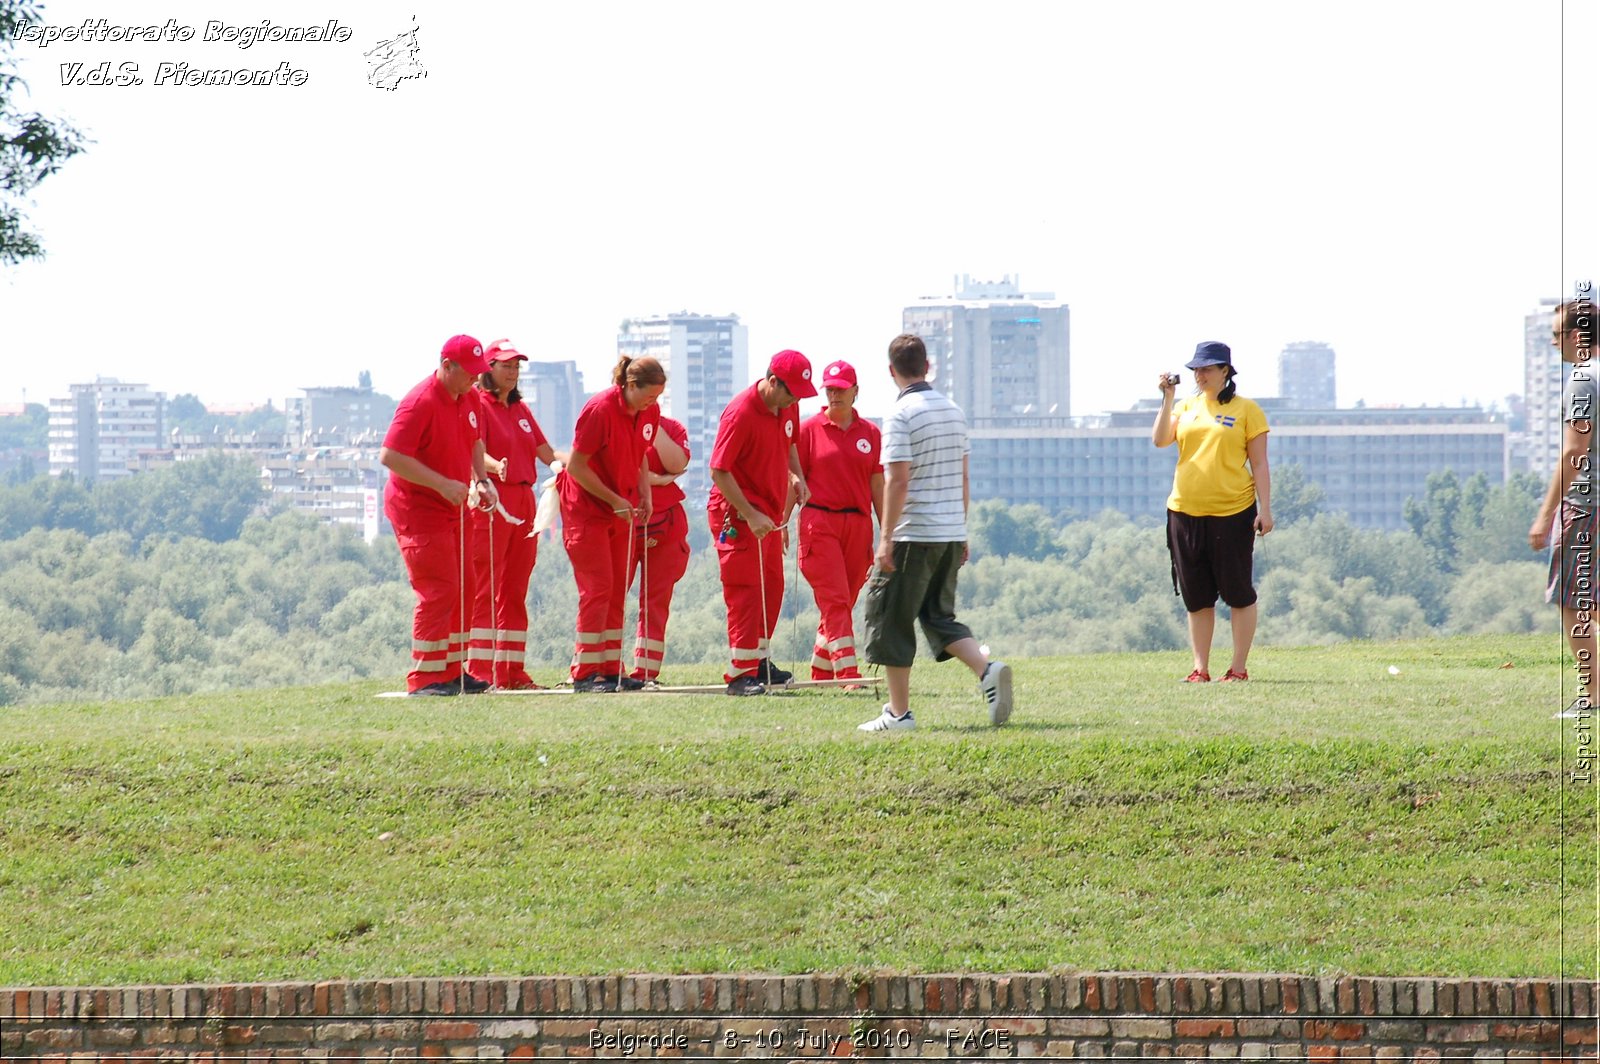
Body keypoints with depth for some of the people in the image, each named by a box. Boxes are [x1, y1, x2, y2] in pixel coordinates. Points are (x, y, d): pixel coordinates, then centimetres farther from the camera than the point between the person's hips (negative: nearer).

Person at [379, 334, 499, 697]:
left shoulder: (469, 399, 7)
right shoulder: (420, 403, -20)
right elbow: (390, 456, -26)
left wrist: (481, 480, 7)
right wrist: (442, 484, -28)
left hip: (452, 510, 9)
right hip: (417, 508, -9)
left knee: (457, 591, 12)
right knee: (438, 590, -12)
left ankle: (452, 673, 21)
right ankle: (424, 678, -9)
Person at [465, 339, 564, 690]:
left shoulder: (520, 409, 19)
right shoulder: (479, 404, -4)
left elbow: (545, 452, 16)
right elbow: (477, 453, -18)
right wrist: (496, 467, -38)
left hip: (524, 501, 8)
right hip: (492, 501, -8)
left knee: (515, 591, 9)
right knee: (484, 589, -10)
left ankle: (512, 671, 12)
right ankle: (479, 671, -12)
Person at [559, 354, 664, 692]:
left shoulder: (650, 413, -1)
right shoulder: (600, 410, -22)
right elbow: (576, 467, -19)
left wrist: (644, 494, 1)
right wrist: (614, 500, -18)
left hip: (622, 509, 7)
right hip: (587, 508, -7)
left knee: (618, 589, 6)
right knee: (597, 587, -10)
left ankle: (610, 669, 11)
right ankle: (585, 673, -7)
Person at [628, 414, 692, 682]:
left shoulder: (672, 428, 9)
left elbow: (677, 464, -9)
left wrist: (655, 428, -11)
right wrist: (656, 479, -14)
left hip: (665, 529, 2)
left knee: (656, 602, 1)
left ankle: (644, 673, 4)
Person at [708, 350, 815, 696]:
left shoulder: (787, 408, 4)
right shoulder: (741, 413, -22)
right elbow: (719, 471, -22)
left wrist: (796, 476, 6)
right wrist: (750, 515, -25)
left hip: (770, 512, 9)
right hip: (738, 514, -9)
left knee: (772, 587, 15)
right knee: (746, 591, -9)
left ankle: (759, 662, 28)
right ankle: (740, 674, -6)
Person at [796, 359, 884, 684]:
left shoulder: (870, 433, 10)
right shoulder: (809, 429, 2)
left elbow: (878, 485, 11)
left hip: (859, 526, 4)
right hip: (819, 522, -4)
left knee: (844, 604, 7)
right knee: (834, 600, -12)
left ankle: (820, 675, 17)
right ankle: (847, 673, -19)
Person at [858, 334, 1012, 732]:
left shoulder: (901, 415, -12)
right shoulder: (953, 411, 11)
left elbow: (898, 480, -18)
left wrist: (885, 539, -16)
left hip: (914, 535, -7)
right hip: (951, 534, 7)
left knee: (889, 617, 4)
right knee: (939, 615, 16)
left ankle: (899, 712, 5)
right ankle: (987, 669, -7)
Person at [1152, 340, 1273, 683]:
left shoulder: (1246, 410, 0)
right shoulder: (1186, 407, 12)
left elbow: (1259, 464, -1)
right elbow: (1159, 440, -1)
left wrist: (1265, 509, -8)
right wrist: (1167, 399, -4)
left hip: (1232, 513, -4)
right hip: (1185, 513, 4)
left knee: (1238, 593, 0)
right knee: (1196, 597, 7)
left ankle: (1239, 668, 6)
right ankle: (1200, 669, 12)